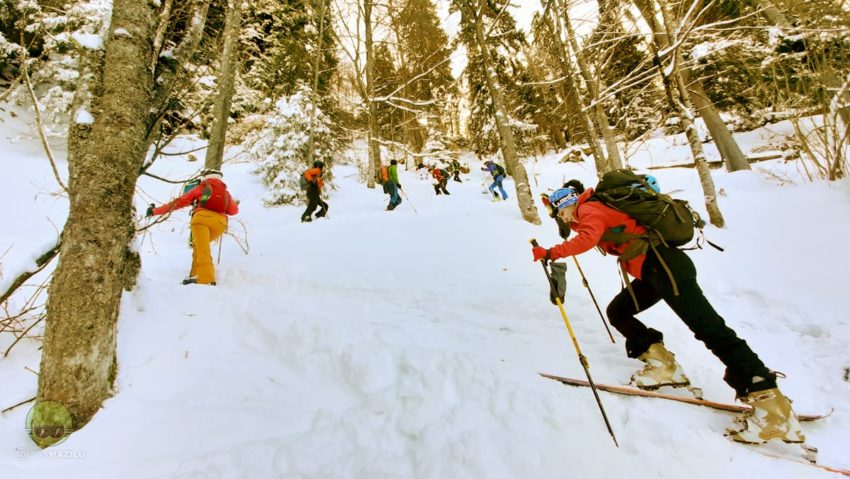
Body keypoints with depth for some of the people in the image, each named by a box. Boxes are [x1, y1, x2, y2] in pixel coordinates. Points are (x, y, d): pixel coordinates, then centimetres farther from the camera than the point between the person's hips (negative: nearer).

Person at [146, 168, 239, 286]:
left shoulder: (201, 187, 23)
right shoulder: (225, 192, 30)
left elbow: (180, 201, 24)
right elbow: (233, 211, 23)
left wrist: (155, 211, 32)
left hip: (202, 217, -3)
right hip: (220, 222, 3)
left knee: (202, 251, -9)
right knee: (199, 245, 23)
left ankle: (207, 281, -24)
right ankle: (196, 275, 14)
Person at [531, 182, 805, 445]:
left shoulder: (589, 208, -4)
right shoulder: (595, 209, 23)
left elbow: (587, 238, -24)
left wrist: (551, 253, -22)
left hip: (662, 264, -10)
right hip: (654, 271, 10)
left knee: (709, 328, -13)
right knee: (617, 312, 13)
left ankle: (770, 405, -10)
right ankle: (662, 364, 7)